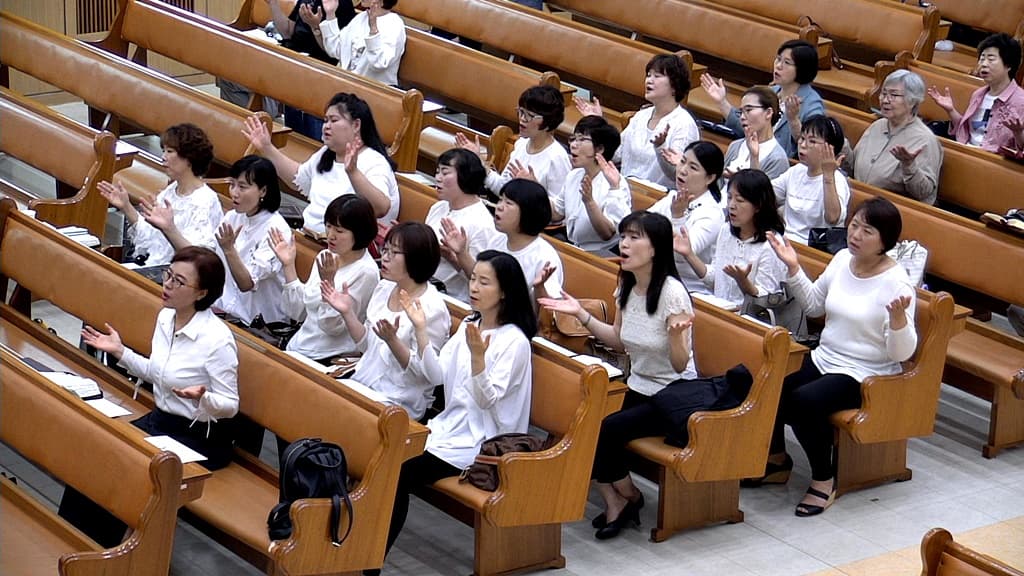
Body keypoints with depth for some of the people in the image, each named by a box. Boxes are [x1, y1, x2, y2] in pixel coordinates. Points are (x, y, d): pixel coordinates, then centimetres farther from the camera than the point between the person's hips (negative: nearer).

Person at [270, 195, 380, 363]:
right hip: (297, 349, 7)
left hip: (329, 359, -7)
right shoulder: (325, 257, 11)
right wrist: (288, 265, 6)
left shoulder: (366, 272, -12)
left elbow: (333, 327, -14)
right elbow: (297, 311, 11)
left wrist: (328, 282, -24)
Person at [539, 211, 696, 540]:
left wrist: (676, 336, -41)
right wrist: (580, 314, 5)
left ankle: (628, 497, 4)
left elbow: (680, 365, -20)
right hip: (638, 389, 7)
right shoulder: (627, 286, 1)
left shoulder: (672, 293, -21)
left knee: (606, 429, -24)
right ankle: (614, 501, 0)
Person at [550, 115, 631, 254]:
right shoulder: (574, 176, 9)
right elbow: (557, 213, 20)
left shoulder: (615, 185, -15)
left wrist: (589, 201, -32)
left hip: (600, 255, -7)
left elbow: (607, 234, -21)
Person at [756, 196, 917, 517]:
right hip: (824, 359, 7)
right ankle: (777, 460, 10)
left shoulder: (896, 283, -16)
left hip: (866, 375, -7)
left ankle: (824, 479, -9)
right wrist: (793, 267, 8)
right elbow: (814, 305, 19)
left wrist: (898, 316, -36)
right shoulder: (843, 259, 3)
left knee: (804, 401, -31)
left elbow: (902, 353, -18)